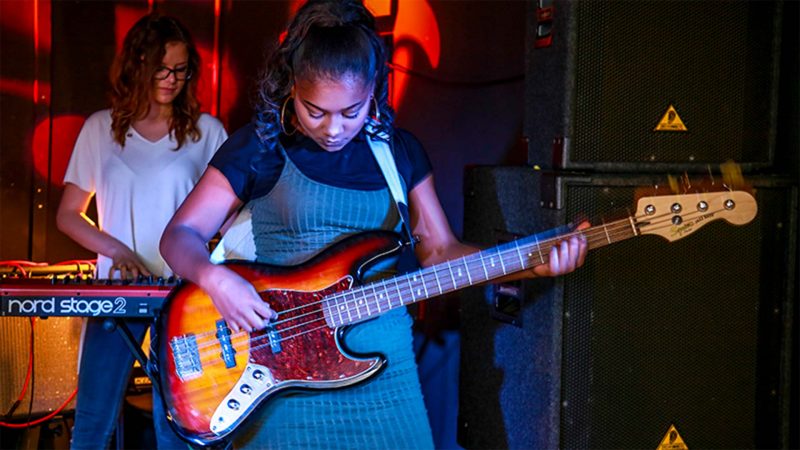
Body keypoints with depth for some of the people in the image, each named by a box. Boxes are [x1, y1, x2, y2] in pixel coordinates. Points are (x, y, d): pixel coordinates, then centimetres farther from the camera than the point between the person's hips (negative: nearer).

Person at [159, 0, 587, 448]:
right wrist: (215, 278, -23)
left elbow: (439, 249, 8)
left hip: (384, 364, 3)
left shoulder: (400, 150, 6)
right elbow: (180, 235, -1)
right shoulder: (261, 146, -3)